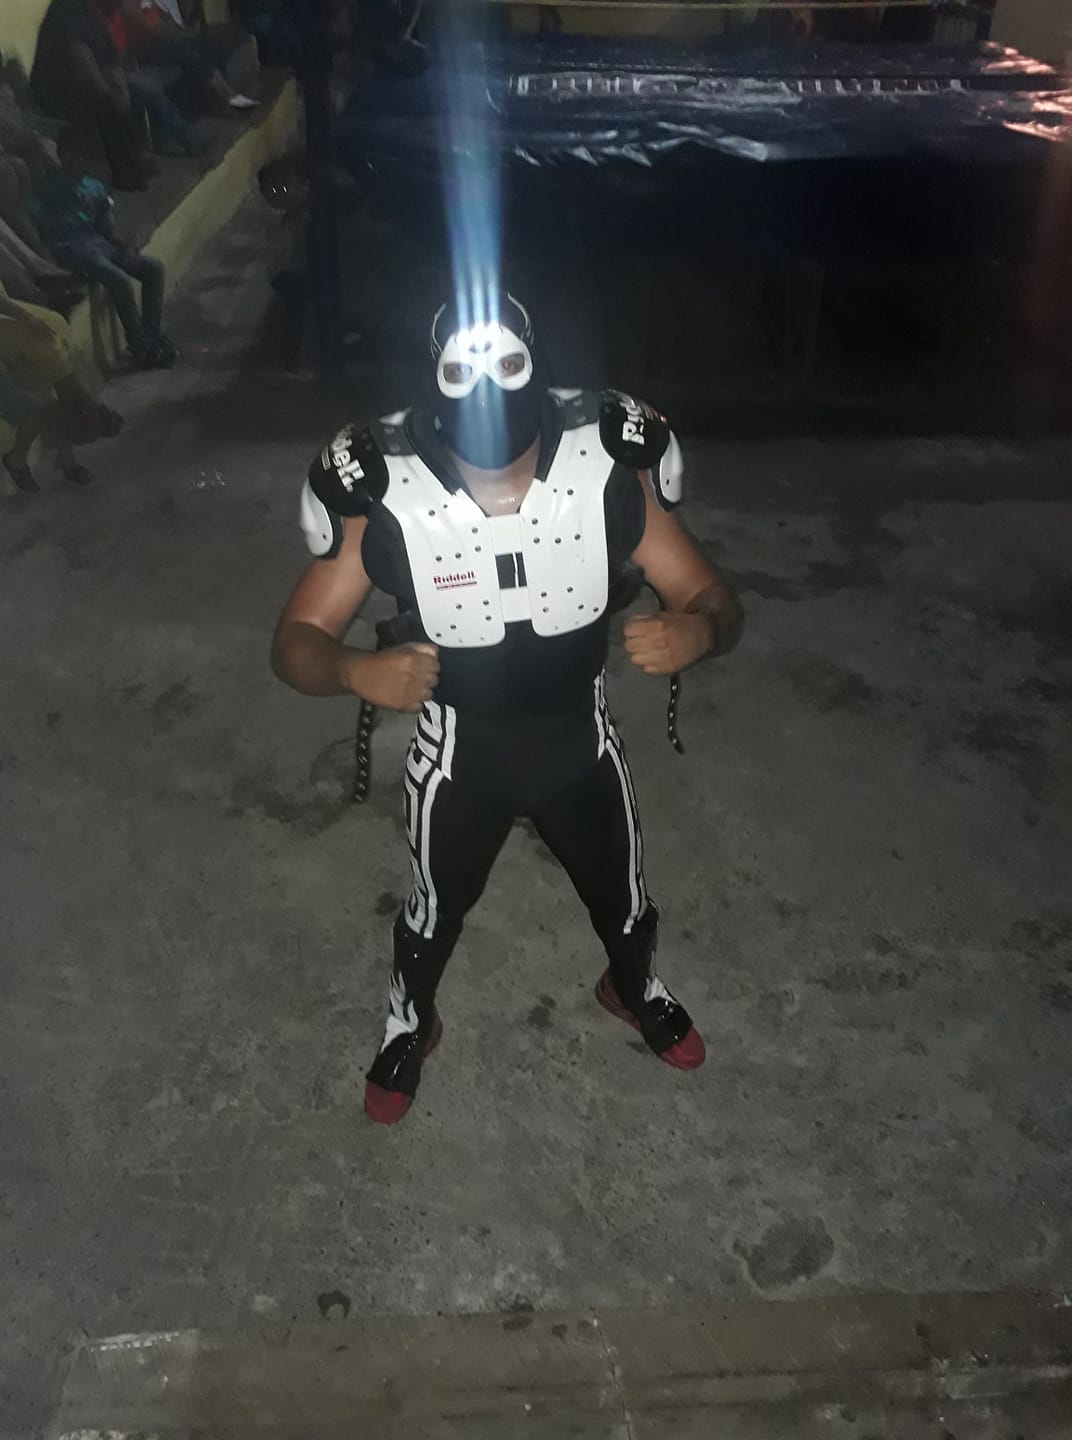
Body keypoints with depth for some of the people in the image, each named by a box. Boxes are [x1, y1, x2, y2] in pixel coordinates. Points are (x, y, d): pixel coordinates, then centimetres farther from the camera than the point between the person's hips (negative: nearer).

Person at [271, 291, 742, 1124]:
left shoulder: (611, 476, -21)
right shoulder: (386, 500, -24)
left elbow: (715, 602, -15)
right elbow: (296, 641, -18)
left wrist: (695, 630, -40)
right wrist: (356, 670, -42)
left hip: (579, 738, 2)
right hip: (459, 750, -1)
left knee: (626, 902, 22)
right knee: (436, 912, 21)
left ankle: (634, 988, 59)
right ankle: (410, 1025, 55)